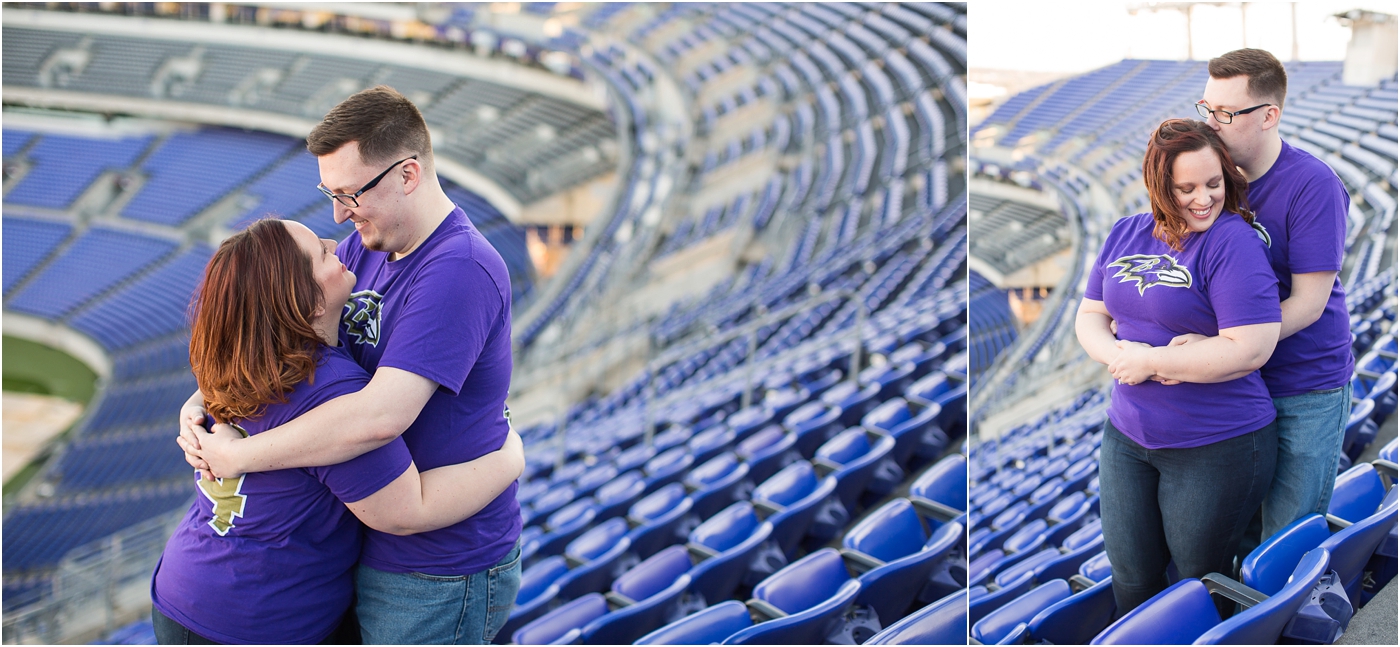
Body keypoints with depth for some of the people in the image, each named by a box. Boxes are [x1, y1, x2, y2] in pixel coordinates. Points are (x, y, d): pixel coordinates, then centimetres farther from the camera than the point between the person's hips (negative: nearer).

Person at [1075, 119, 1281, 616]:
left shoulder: (1232, 240, -16)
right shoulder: (1126, 234, 5)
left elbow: (1250, 350, -24)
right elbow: (1090, 315, 12)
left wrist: (1148, 360, -18)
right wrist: (1114, 353, -12)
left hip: (1215, 448, -6)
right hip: (1126, 438, 6)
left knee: (1200, 584, 11)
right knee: (1131, 581, 15)